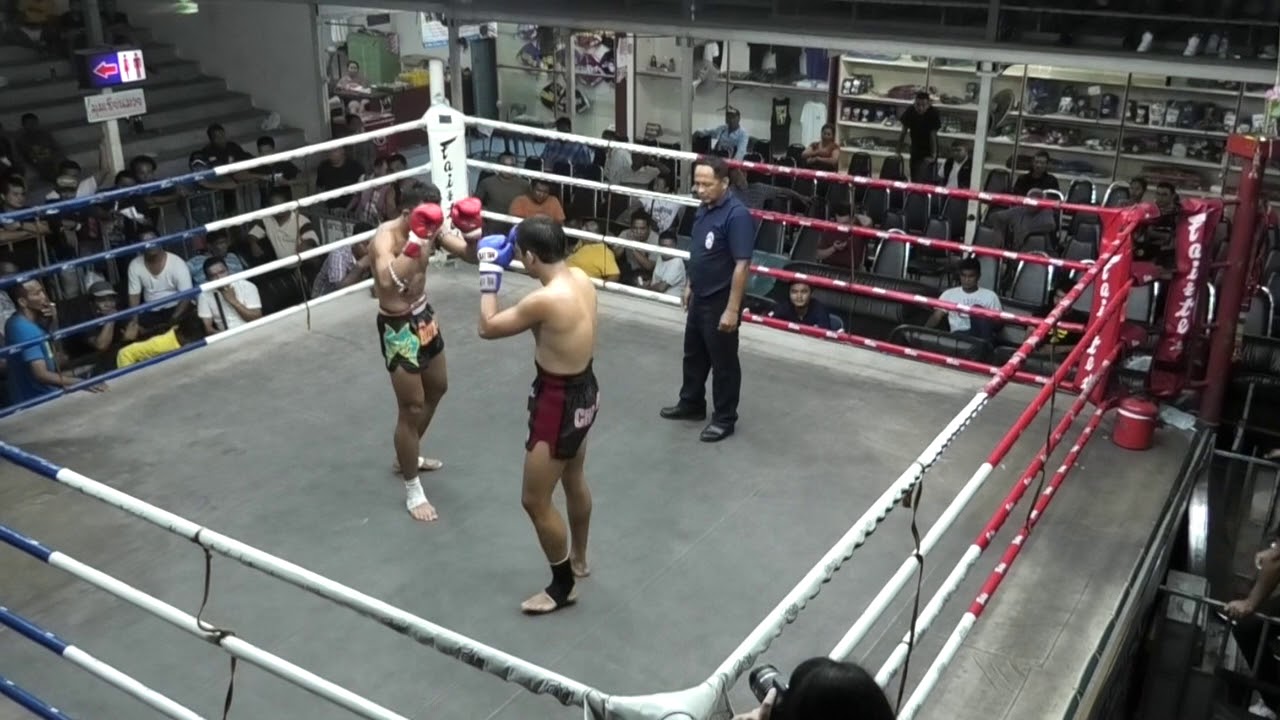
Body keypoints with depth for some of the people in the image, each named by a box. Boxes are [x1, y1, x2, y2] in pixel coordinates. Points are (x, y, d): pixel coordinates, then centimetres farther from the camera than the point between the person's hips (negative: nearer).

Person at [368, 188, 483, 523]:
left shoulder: (431, 228, -7)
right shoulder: (385, 238, -28)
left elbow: (469, 255, -3)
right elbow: (388, 281, -47)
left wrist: (471, 233, -24)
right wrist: (415, 242, -51)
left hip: (423, 316, 9)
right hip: (397, 327, -9)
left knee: (437, 388, 25)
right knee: (412, 407, -2)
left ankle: (407, 456, 48)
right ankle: (412, 491, 13)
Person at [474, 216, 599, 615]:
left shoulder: (545, 301, -31)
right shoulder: (580, 278, -5)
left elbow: (488, 328, -17)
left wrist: (490, 271, -8)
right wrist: (508, 255, 7)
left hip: (560, 403, -9)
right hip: (584, 390, 10)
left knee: (535, 501, 7)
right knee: (573, 479, 29)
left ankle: (563, 585, 24)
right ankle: (578, 558, 50)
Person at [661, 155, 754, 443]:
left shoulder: (737, 215, -23)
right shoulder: (704, 209, 4)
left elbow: (742, 265, -25)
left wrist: (732, 309, -25)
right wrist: (689, 286, 20)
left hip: (720, 303, -9)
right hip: (699, 298, 9)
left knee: (723, 362, 6)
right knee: (693, 355, 22)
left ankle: (725, 419, 20)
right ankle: (691, 404, 40)